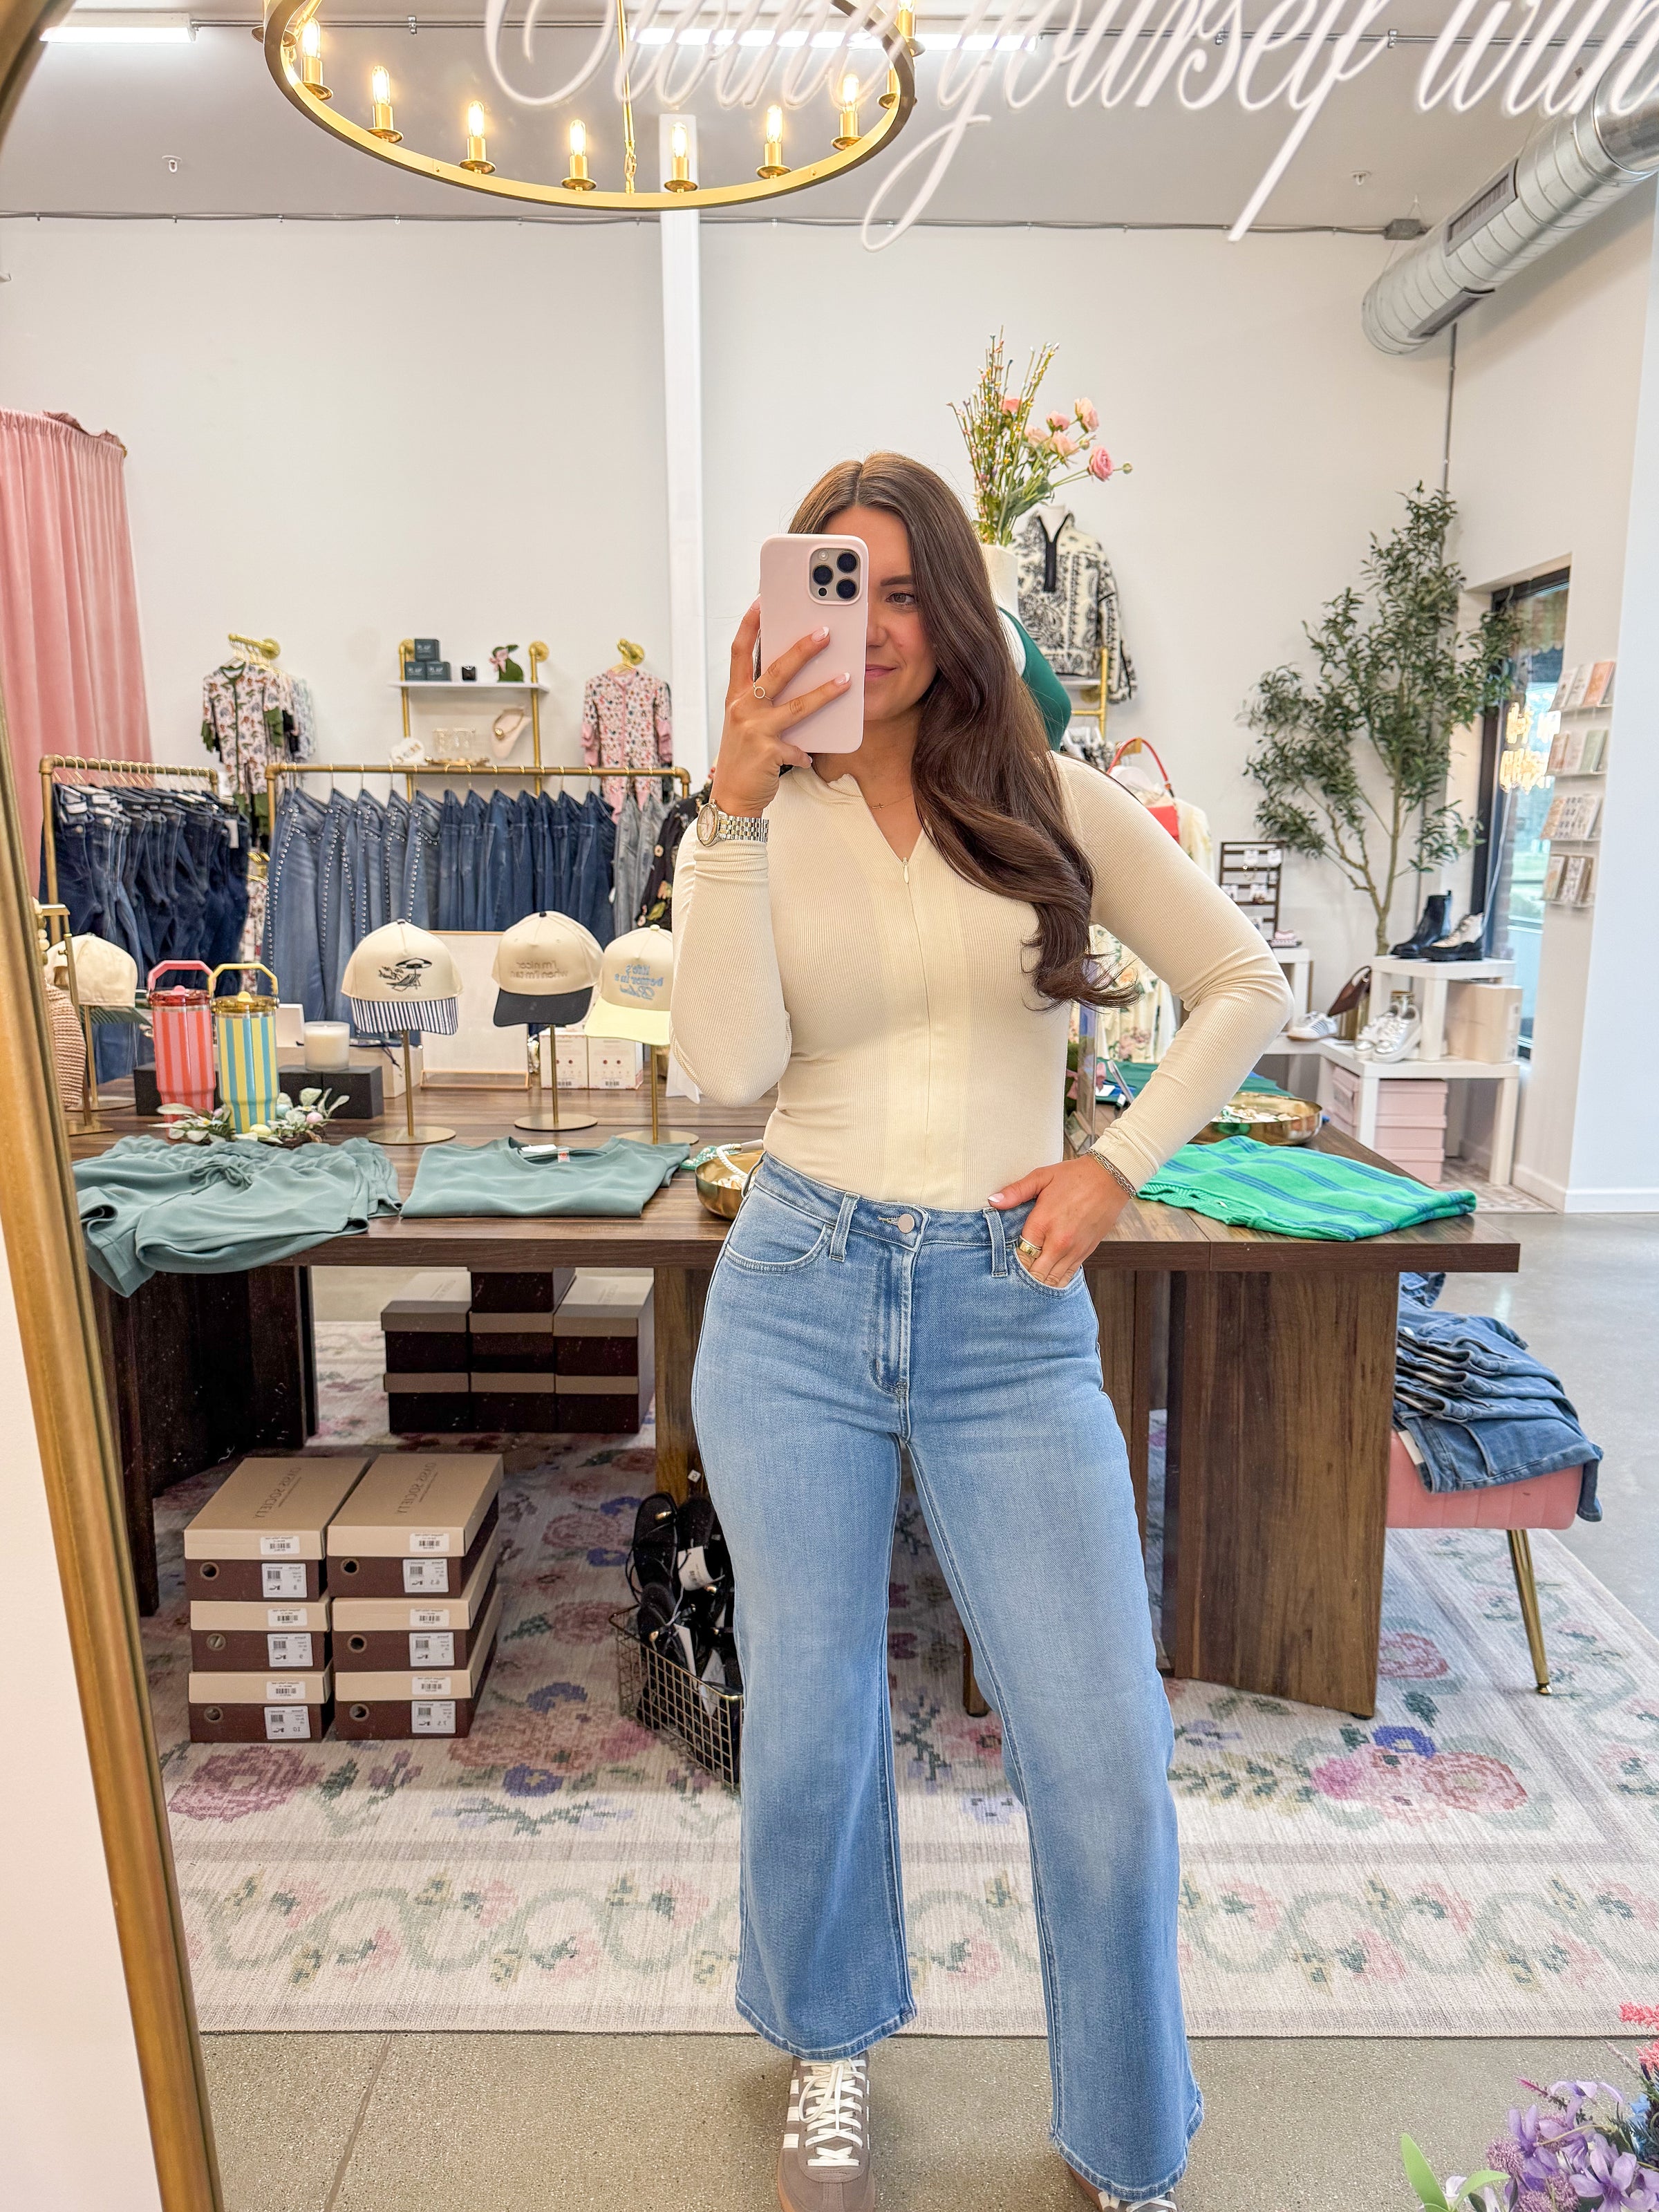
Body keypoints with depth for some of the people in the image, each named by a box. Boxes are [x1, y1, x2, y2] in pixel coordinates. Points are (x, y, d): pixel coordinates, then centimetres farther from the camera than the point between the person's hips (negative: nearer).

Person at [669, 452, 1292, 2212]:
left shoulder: (1054, 802, 3)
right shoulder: (755, 828, 3)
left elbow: (1244, 989, 9)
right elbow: (730, 1069, -14)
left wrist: (1119, 1162, -1)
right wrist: (737, 803, -18)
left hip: (1009, 1312, 0)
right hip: (799, 1294, 1)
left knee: (1103, 1761, 3)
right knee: (809, 1729, 14)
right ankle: (829, 2053, 45)